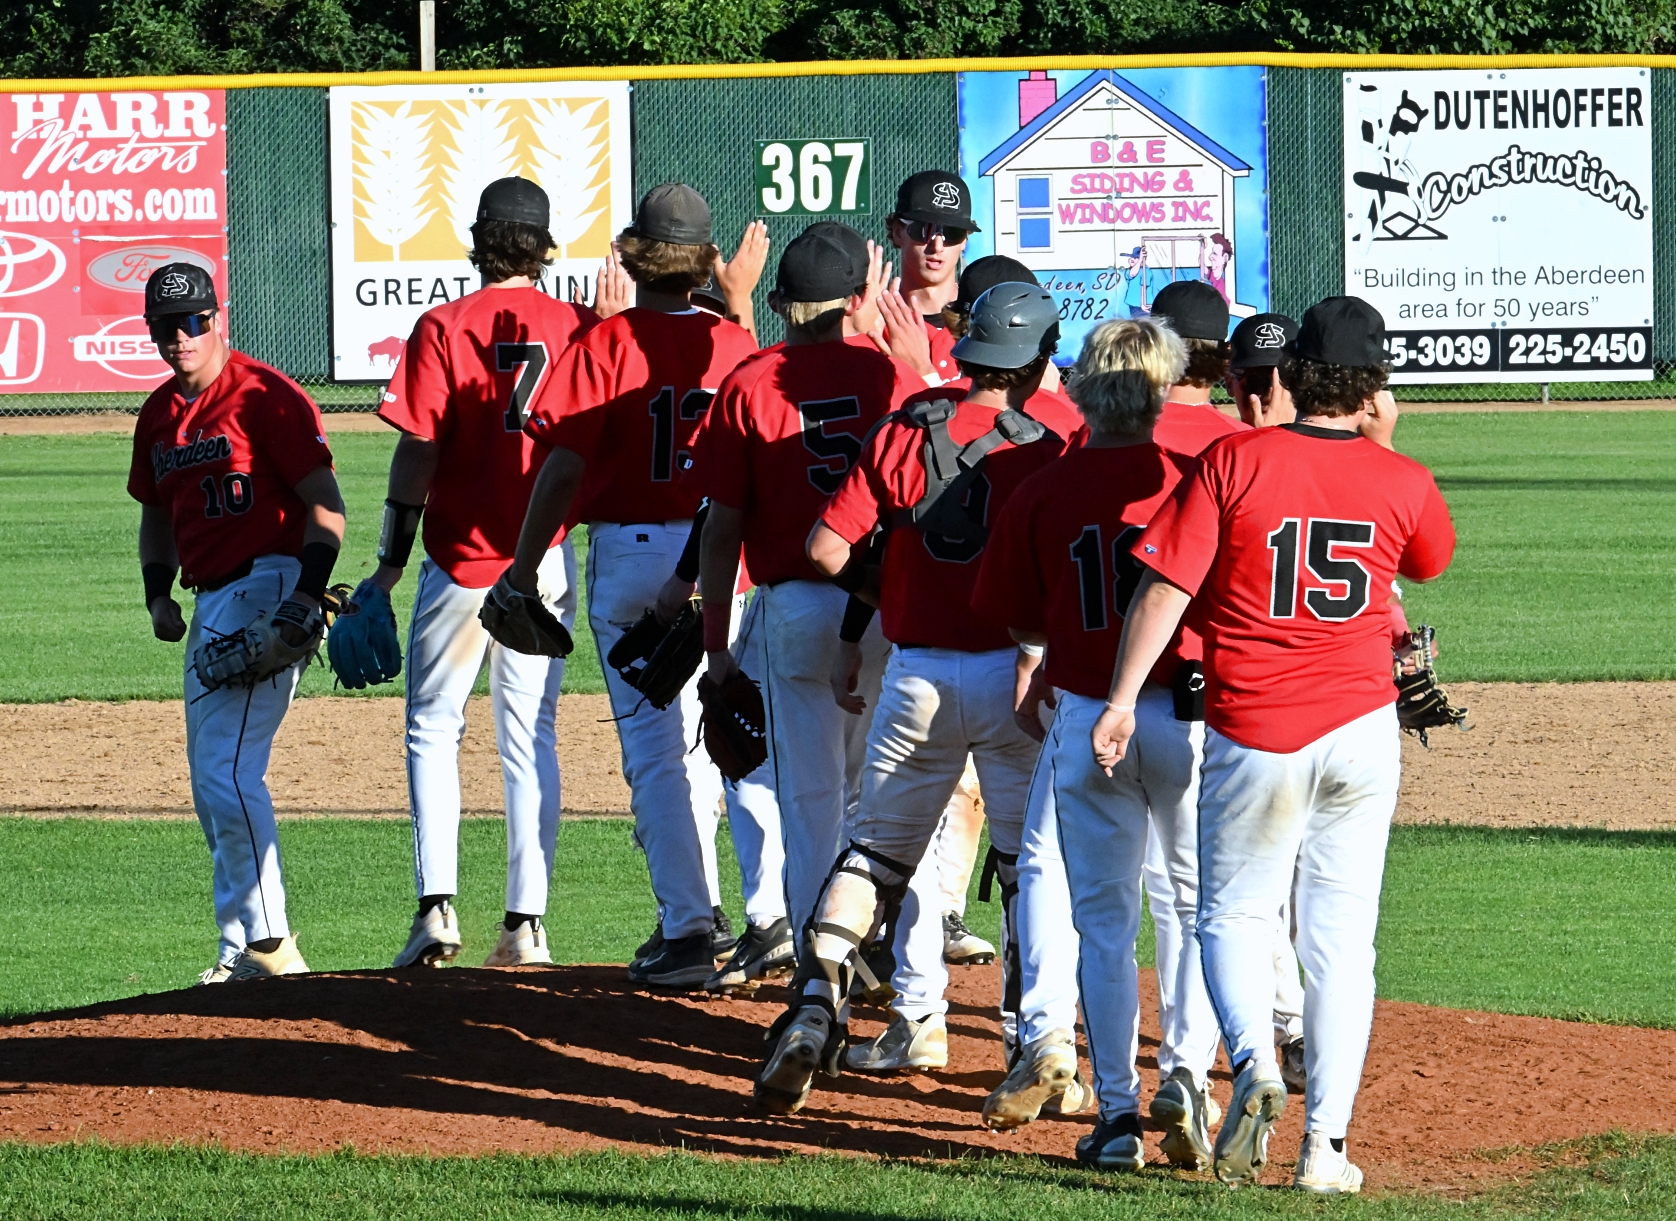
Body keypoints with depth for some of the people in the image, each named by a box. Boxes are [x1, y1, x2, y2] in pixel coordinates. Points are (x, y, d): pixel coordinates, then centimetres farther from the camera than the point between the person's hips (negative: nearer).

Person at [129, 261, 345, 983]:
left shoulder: (265, 397, -11)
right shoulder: (159, 415, 14)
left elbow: (325, 505, -13)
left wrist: (302, 599, -21)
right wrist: (158, 595, 11)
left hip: (266, 591, -9)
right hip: (211, 606, 9)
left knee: (228, 771, -16)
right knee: (208, 783, 10)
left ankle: (268, 945, -13)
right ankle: (241, 951, 15)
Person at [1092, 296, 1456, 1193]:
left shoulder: (1234, 462, -8)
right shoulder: (1401, 482, 0)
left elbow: (1166, 586, -12)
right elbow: (1431, 562, 23)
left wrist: (1121, 699, -8)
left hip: (1252, 737, -2)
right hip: (1360, 728, 2)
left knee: (1234, 914, 12)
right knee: (1340, 933, 8)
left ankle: (1253, 1063, -17)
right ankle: (1325, 1144, 5)